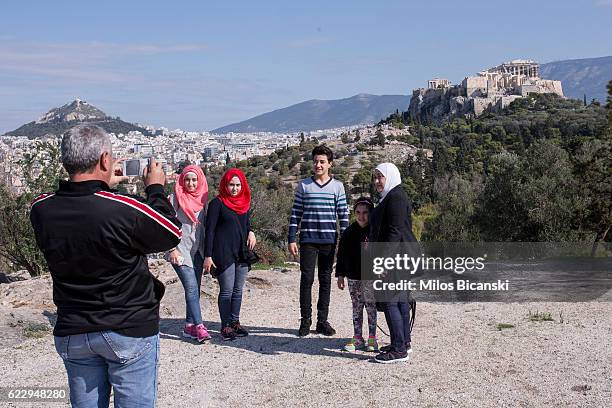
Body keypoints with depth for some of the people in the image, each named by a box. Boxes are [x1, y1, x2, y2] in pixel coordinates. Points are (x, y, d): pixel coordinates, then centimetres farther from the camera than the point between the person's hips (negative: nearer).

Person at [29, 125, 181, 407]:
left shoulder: (40, 210, -9)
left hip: (71, 335, 4)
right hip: (130, 331, -4)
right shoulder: (127, 209, -23)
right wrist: (156, 189, 7)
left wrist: (104, 186, 16)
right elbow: (172, 233, -5)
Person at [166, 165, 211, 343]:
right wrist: (172, 249, -13)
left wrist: (207, 251, 14)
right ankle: (199, 327, -15)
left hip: (197, 251, 6)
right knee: (191, 288, -13)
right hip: (180, 251, -6)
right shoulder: (175, 198, -4)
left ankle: (189, 326, 14)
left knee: (195, 289, 7)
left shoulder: (202, 198, 11)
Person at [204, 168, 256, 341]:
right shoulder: (217, 203, -5)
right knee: (227, 291, -5)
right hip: (224, 253, -6)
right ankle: (225, 326, 3)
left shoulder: (244, 202, 13)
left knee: (238, 290, 10)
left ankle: (235, 322, 20)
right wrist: (208, 256, -11)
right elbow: (210, 230, -7)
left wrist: (251, 232, 1)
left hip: (241, 253, 6)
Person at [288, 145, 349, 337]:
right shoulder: (303, 185, 5)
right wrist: (291, 239, 0)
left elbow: (343, 215, 7)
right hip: (308, 240, -1)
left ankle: (322, 321, 16)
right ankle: (305, 320, 9)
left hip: (329, 241, 1)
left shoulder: (338, 186, 6)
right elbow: (295, 213, 6)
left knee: (325, 280, 7)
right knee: (306, 279, -1)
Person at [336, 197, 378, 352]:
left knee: (371, 307, 4)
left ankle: (372, 338, 13)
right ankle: (357, 338, 18)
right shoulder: (348, 233, 4)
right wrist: (340, 275, 7)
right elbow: (341, 256, 10)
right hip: (353, 277, 4)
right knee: (356, 307, 10)